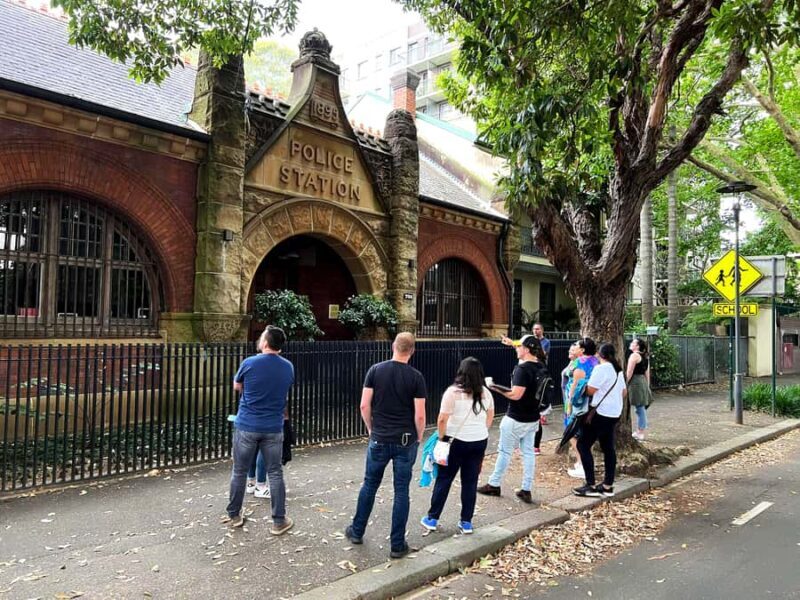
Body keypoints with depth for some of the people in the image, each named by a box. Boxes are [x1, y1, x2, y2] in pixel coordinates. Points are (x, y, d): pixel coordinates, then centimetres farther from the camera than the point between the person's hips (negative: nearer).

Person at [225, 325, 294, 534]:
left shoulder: (249, 363, -9)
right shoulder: (288, 367, 0)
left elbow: (237, 387, 9)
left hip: (247, 426, -2)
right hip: (273, 428, 2)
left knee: (239, 472, 13)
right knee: (275, 474, 8)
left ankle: (234, 516, 27)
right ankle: (279, 521, 13)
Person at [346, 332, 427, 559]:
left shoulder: (375, 370, -4)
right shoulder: (416, 377, -8)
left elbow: (364, 405, -4)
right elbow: (419, 415, -9)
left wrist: (371, 428, 11)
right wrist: (419, 437, 7)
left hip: (379, 439, 2)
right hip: (406, 441, -1)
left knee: (369, 485, 18)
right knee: (401, 491, 7)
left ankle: (357, 531, 32)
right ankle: (398, 545, 14)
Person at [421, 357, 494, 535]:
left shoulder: (453, 392, -14)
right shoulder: (486, 393, 2)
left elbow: (442, 420, -16)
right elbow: (490, 419, 12)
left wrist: (441, 437, -2)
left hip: (456, 441, -4)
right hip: (479, 442, 4)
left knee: (444, 480, 8)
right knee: (470, 482, 11)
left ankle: (432, 518, 17)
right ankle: (466, 522, 18)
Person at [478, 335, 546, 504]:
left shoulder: (523, 369, -22)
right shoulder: (541, 367, 3)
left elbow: (516, 394, -26)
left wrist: (497, 388, -15)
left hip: (516, 419, -8)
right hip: (533, 418, 8)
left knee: (504, 451, 5)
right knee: (528, 452, 11)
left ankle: (494, 485, 17)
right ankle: (526, 490, 15)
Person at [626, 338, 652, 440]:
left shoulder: (634, 355, -12)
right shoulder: (645, 356, 13)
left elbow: (629, 372, -15)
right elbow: (647, 372, 16)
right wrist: (647, 385, 20)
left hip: (635, 382, -9)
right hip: (643, 381, 9)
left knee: (640, 408, -4)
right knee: (641, 408, 11)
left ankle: (640, 433, 1)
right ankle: (640, 431, 18)